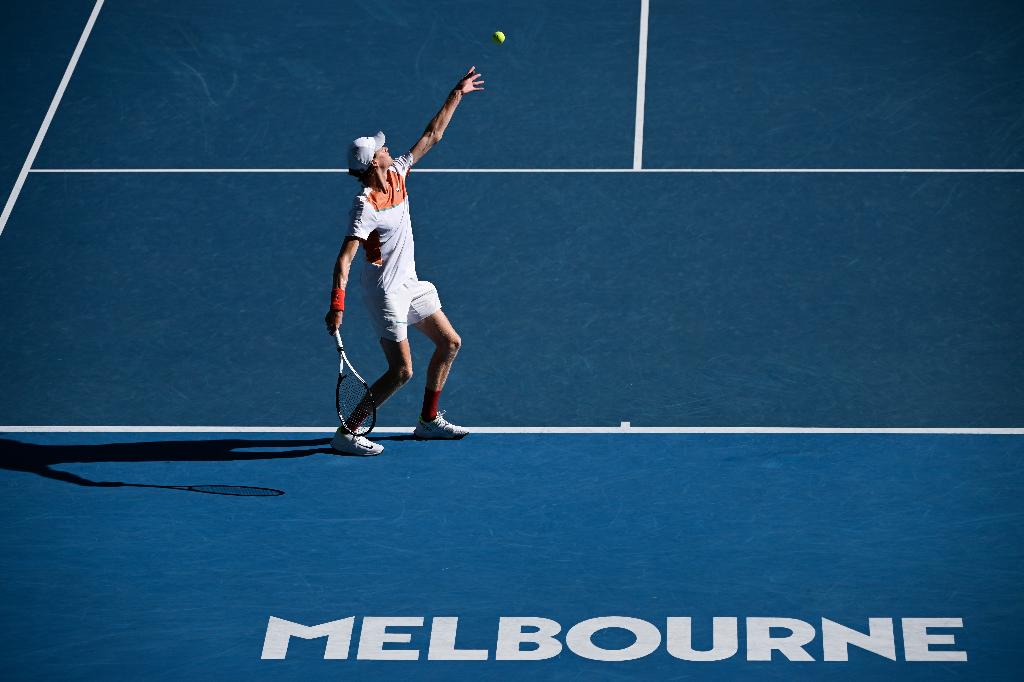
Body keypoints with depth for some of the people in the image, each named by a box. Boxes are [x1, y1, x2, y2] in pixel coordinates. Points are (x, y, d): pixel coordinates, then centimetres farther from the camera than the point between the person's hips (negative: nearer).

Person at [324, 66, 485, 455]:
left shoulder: (397, 173, -1)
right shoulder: (366, 206, -25)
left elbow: (432, 136, 9)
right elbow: (345, 258, -30)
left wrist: (457, 95, 10)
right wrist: (337, 305, -39)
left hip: (409, 284, 9)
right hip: (385, 291, -9)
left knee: (449, 343, 16)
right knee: (401, 371, -12)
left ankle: (429, 420, 27)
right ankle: (346, 434, -6)